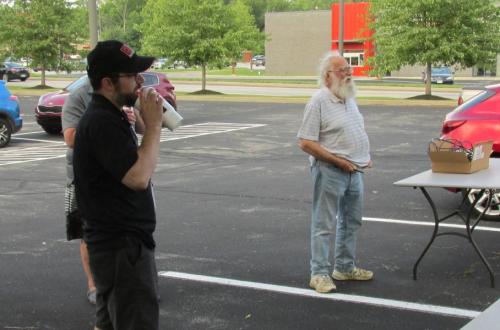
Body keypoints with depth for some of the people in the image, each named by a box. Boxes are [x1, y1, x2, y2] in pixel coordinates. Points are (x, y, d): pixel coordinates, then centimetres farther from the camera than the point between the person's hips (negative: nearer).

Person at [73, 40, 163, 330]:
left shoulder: (110, 116, 13)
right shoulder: (102, 122, -20)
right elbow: (138, 177, -27)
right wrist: (154, 125, -20)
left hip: (119, 242, 10)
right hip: (121, 247, -10)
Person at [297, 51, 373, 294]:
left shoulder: (349, 98, 12)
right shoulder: (319, 102, -14)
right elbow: (306, 143, -18)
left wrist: (365, 156, 8)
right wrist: (338, 161, -19)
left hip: (354, 171, 9)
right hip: (330, 172, -9)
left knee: (350, 222, 17)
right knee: (324, 225, -2)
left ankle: (345, 268, 29)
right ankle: (319, 274, 5)